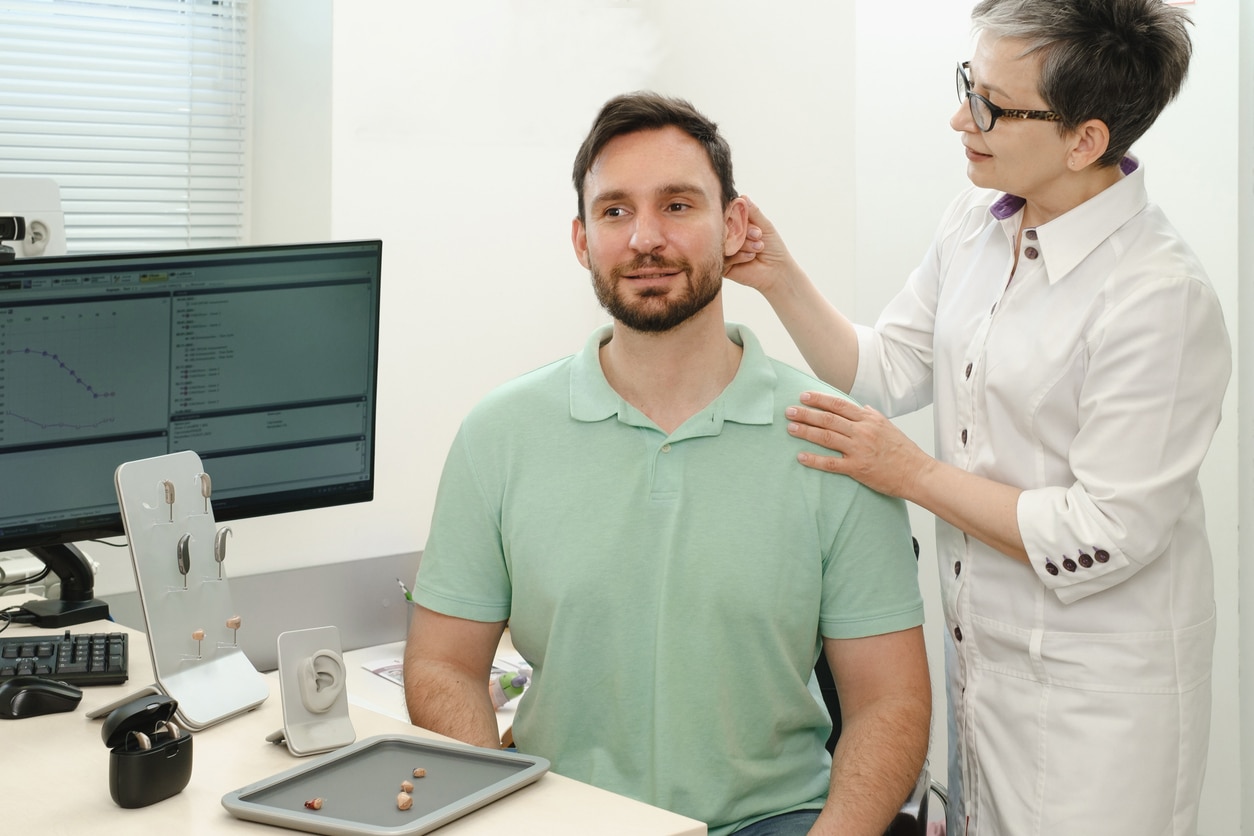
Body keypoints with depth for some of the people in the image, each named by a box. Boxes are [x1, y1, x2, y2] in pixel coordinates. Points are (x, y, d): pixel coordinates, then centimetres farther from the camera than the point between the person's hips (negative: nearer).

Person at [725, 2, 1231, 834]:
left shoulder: (1162, 298, -24)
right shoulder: (974, 224, -1)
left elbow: (1101, 538, -23)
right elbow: (886, 373, 8)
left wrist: (913, 473, -19)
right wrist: (783, 282, -5)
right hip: (980, 654, 7)